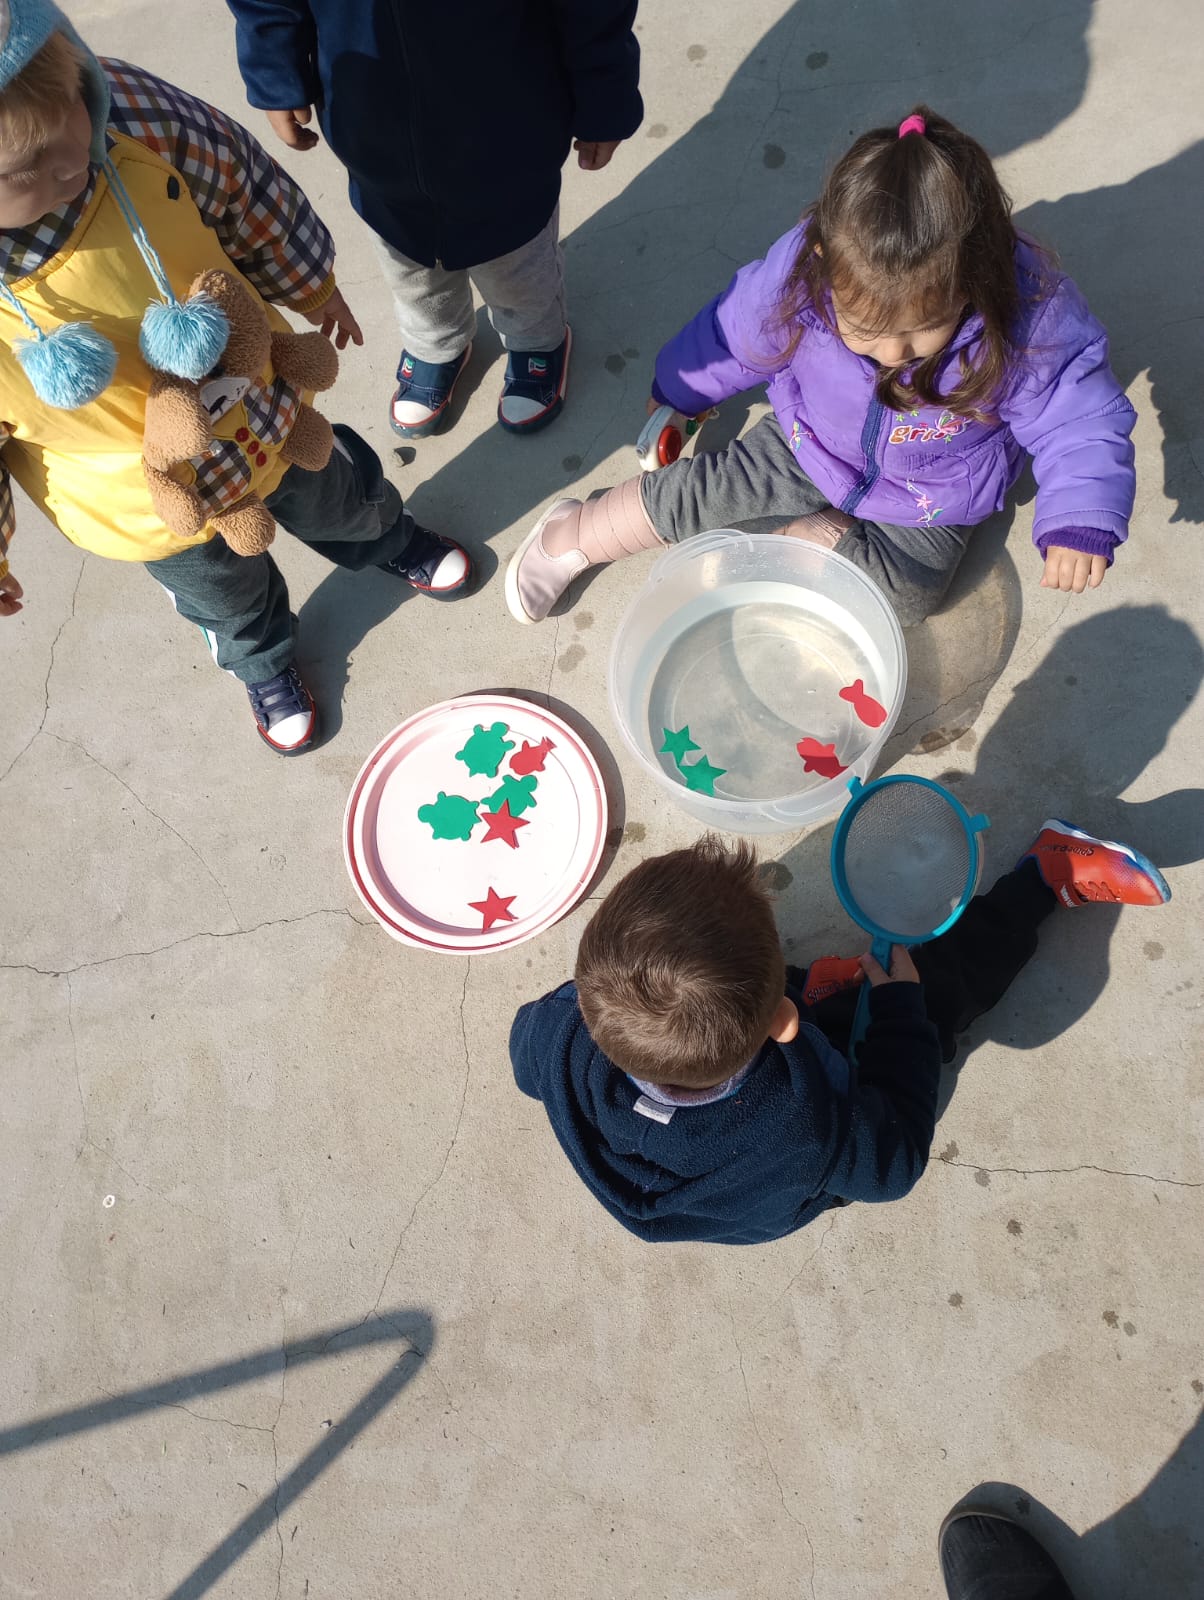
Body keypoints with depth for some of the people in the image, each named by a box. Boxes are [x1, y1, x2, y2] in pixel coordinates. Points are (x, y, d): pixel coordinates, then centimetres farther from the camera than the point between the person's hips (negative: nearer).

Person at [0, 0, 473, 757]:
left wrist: (312, 287, 8)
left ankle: (389, 542, 69)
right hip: (150, 511, -2)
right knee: (228, 595, 27)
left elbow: (250, 198, -9)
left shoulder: (131, 113, -30)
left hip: (263, 411, 2)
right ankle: (264, 665, 64)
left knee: (340, 501, 31)